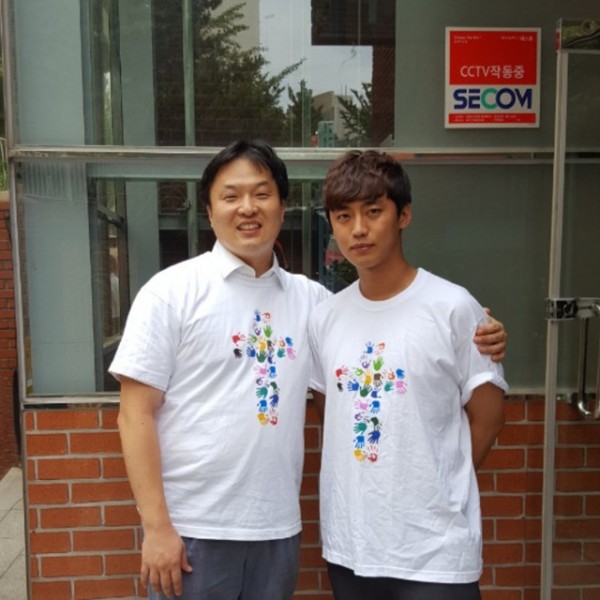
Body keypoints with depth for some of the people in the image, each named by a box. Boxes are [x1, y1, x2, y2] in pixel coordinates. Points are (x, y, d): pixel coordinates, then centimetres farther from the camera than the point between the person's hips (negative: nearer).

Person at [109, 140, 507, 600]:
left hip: (278, 528, 4)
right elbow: (136, 414, -8)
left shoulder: (309, 298, 3)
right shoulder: (171, 291, -7)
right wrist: (156, 526, -13)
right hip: (191, 528, -3)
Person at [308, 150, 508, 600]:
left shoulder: (452, 307, -12)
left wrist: (437, 487, 1)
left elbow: (487, 416, -4)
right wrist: (369, 487, 3)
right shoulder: (325, 317, 1)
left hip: (434, 550, -4)